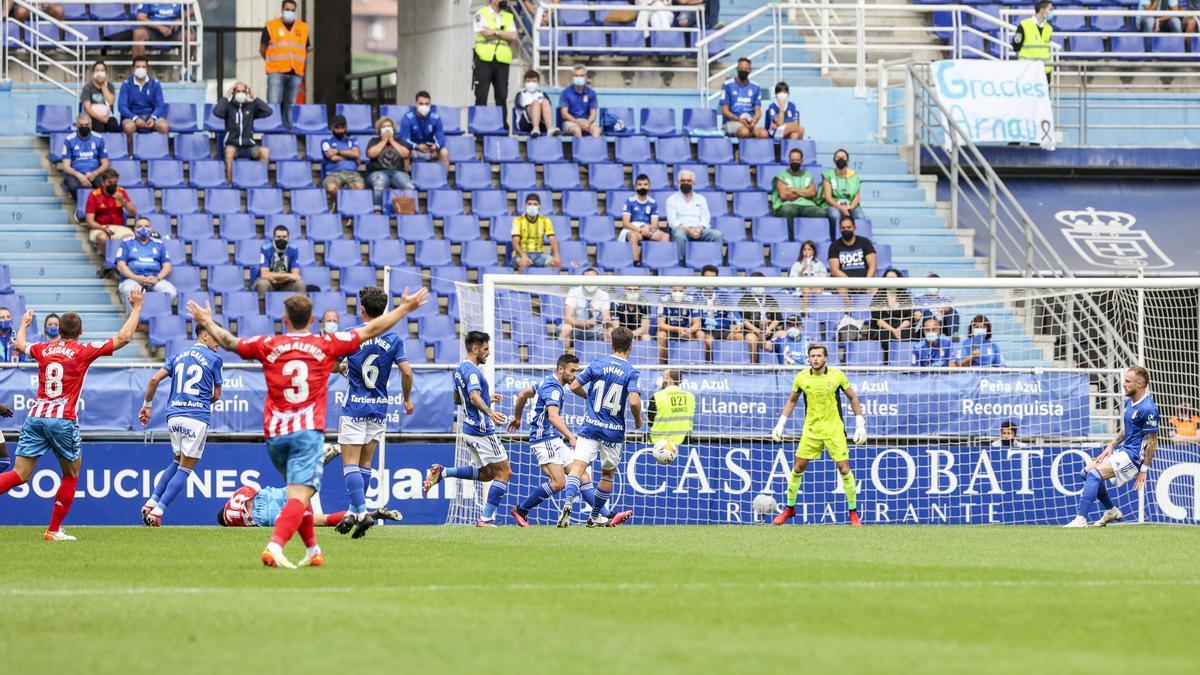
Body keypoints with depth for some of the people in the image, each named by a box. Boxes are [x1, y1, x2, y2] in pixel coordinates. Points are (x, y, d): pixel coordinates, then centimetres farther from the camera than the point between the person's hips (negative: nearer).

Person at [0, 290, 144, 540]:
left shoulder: (43, 349, 12)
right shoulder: (83, 351, 0)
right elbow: (123, 337, 1)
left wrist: (24, 323, 54)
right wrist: (136, 308, 12)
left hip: (35, 416, 4)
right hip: (62, 420, -4)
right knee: (71, 475, 15)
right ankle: (54, 530, 13)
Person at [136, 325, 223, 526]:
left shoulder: (179, 356, 14)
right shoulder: (214, 359, 1)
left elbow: (154, 379, 5)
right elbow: (216, 395, 6)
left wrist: (146, 406, 13)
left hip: (174, 415, 6)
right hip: (197, 416, -6)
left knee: (177, 462, 22)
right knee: (185, 469, 0)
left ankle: (151, 502, 10)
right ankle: (158, 511, -9)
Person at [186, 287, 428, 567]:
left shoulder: (268, 345, 6)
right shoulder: (326, 345, 3)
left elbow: (229, 342, 21)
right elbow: (372, 329, 10)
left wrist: (207, 322, 40)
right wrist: (406, 307, 22)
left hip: (274, 433, 3)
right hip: (308, 432, -3)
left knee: (298, 492, 24)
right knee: (299, 496, -14)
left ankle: (313, 550, 29)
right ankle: (275, 546, -35)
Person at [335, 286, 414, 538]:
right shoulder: (394, 339, -2)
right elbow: (406, 372, -5)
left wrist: (344, 368, 21)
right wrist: (407, 399, 11)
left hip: (354, 407, -4)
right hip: (379, 408, 4)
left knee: (350, 463, -6)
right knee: (365, 463, 14)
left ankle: (361, 512, -20)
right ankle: (354, 511, 18)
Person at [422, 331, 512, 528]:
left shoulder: (460, 369, 13)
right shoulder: (472, 371, -17)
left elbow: (457, 399, 26)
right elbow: (474, 397, -34)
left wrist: (488, 399, 29)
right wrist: (490, 412, -50)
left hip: (470, 428, 10)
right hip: (481, 429, -10)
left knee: (485, 473, 19)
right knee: (504, 472, -3)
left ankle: (442, 472, 7)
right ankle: (486, 518, -6)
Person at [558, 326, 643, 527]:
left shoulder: (597, 364, 1)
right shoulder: (631, 372, -7)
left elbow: (574, 386, 3)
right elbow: (634, 401, -19)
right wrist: (638, 420, 1)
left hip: (590, 427, 0)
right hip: (614, 431, 0)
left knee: (577, 466, -10)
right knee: (608, 474, 18)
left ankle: (567, 503, -36)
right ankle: (594, 517, 24)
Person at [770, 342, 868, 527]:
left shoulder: (837, 375, -7)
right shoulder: (801, 378, -3)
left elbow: (852, 397, 4)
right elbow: (792, 401, 13)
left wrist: (860, 425, 0)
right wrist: (780, 424, 8)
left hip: (834, 429, -2)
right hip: (811, 429, 2)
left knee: (844, 469, -7)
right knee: (798, 468, 1)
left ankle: (853, 512, 5)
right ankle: (789, 508, 18)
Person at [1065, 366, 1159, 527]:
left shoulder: (1148, 409, -20)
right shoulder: (1129, 401, 9)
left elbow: (1152, 442, -18)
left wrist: (1144, 470, -18)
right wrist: (1112, 445, 9)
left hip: (1133, 455, -10)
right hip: (1123, 449, 10)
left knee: (1094, 474, -22)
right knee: (1087, 471, 16)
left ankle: (1081, 519, -25)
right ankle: (1111, 511, 24)